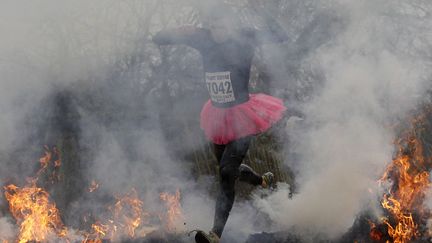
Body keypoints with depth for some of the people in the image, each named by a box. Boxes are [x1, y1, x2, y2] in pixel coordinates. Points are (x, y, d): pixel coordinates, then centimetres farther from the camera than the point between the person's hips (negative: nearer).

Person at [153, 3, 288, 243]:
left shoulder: (244, 39, -11)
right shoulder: (204, 40, -2)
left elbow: (280, 36, -24)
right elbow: (159, 38, 0)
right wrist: (180, 31, -21)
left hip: (242, 115, -6)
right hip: (218, 116, 6)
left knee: (227, 172, -17)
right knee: (229, 169, 24)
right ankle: (263, 180, 56)